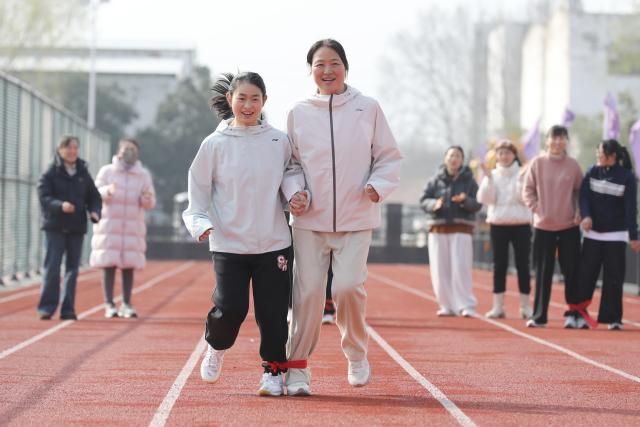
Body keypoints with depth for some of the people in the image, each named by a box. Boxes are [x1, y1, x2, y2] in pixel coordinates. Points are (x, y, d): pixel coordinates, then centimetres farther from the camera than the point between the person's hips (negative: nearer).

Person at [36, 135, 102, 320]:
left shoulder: (83, 173, 10)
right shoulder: (51, 172, -2)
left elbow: (94, 196, 12)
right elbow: (44, 196, -11)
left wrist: (95, 211, -9)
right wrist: (60, 205, -28)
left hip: (77, 227, 4)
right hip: (55, 226, -4)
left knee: (72, 268, 5)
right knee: (52, 267, -8)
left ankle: (68, 309, 10)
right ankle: (47, 307, -5)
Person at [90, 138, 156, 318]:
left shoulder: (144, 175, 10)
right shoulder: (106, 171, 5)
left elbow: (150, 203, 6)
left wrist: (147, 198, -17)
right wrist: (108, 191, -23)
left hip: (133, 227, 2)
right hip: (109, 224, -2)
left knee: (129, 266, 0)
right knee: (109, 265, -5)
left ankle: (126, 304, 4)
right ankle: (109, 305, -2)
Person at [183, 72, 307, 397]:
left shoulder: (279, 141, 3)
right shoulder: (215, 145, -1)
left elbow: (291, 172, 15)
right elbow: (198, 191, 4)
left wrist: (297, 193, -6)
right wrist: (201, 224, -12)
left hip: (273, 244, 1)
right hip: (229, 245, -1)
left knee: (273, 312, 0)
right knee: (230, 308, -9)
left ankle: (273, 371, 17)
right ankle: (216, 347, 23)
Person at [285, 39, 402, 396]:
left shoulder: (368, 108, 3)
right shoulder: (299, 113, 5)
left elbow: (389, 156, 7)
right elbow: (290, 162, 13)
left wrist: (378, 185, -10)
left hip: (356, 219, -1)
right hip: (310, 220, 1)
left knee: (349, 286, -14)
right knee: (308, 292, -4)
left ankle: (356, 354, 11)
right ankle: (297, 367, 8)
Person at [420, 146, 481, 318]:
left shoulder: (469, 180, 4)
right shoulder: (436, 180, 8)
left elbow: (477, 204, -2)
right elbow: (423, 200, 4)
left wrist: (465, 201, -23)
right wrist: (434, 204, -17)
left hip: (461, 229, -2)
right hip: (438, 229, 2)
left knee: (461, 269, -11)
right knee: (440, 270, 1)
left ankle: (466, 305, -7)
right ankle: (447, 305, 11)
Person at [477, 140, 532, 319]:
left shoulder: (522, 174, 1)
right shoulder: (492, 175, 7)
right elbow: (485, 199, -3)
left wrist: (521, 181, -21)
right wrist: (488, 179, -13)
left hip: (521, 224, -2)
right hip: (498, 224, 2)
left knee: (522, 265, 1)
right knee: (499, 265, 3)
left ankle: (525, 306, 7)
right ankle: (498, 306, 6)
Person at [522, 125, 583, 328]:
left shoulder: (573, 165, 0)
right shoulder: (537, 163, -1)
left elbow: (580, 191, 8)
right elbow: (527, 190, 4)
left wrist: (579, 213, -4)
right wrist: (537, 208, -7)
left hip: (569, 226, 0)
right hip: (543, 226, 0)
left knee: (571, 271, 3)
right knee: (543, 273, 3)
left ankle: (573, 313, 12)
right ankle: (539, 316, 7)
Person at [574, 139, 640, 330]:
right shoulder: (592, 172, 4)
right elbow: (584, 195, -2)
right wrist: (586, 215, -21)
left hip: (616, 235, -2)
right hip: (592, 233, 2)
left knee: (614, 278, 1)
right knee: (586, 274, -2)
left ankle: (613, 318, 6)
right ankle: (580, 314, 1)